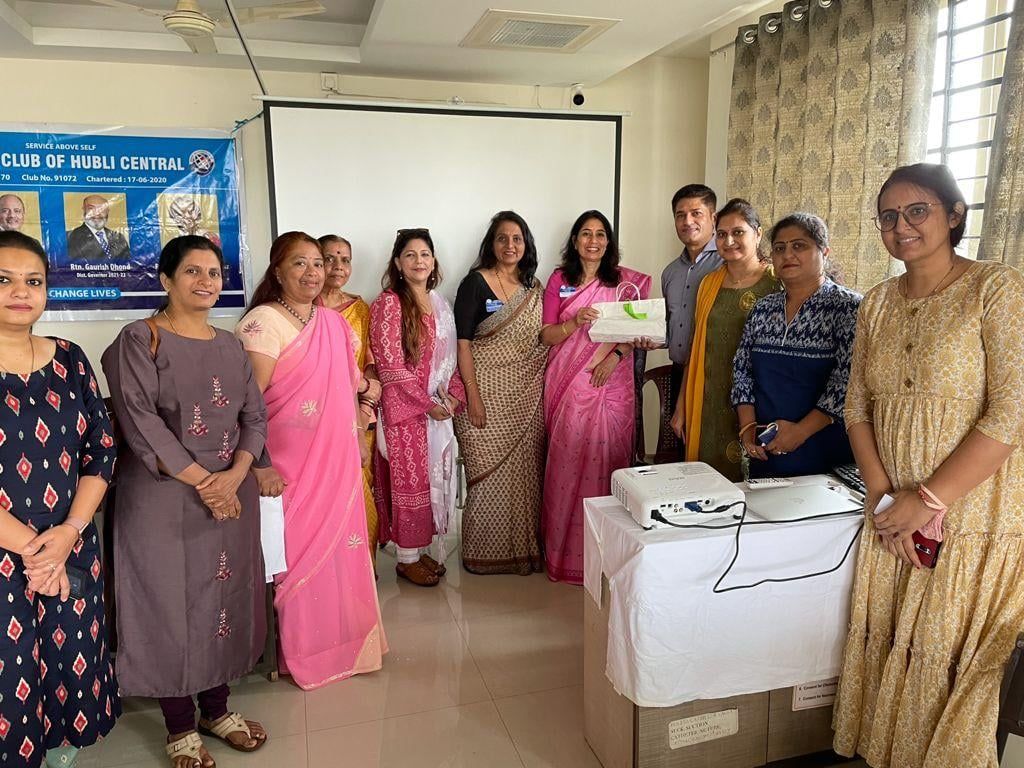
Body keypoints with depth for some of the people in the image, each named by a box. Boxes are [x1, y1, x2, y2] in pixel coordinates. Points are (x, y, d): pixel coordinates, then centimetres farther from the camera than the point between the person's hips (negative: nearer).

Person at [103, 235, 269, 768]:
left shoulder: (230, 346, 11)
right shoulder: (139, 340, -5)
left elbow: (255, 416, 6)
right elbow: (139, 421, -15)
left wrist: (233, 475, -11)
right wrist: (201, 481, -18)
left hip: (231, 490, 5)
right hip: (163, 496, -5)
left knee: (225, 596, 11)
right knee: (171, 601, 4)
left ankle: (216, 708, 30)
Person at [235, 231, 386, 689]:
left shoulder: (334, 323, 10)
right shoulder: (264, 322, -12)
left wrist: (359, 440, 16)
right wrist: (261, 466, -21)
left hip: (337, 462, 6)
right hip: (291, 467, -6)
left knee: (341, 547, 14)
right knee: (300, 552, 5)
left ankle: (346, 641, 33)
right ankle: (303, 653, 24)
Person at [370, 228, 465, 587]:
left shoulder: (439, 304, 11)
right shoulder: (389, 303, -10)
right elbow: (390, 365, -16)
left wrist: (454, 395, -2)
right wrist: (427, 403, -15)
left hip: (439, 408, 7)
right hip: (404, 408, -7)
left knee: (432, 477, 13)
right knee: (409, 480, 2)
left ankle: (420, 550, 28)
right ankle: (407, 558, 17)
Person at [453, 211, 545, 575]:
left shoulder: (533, 286, 10)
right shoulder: (476, 283, -7)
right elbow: (462, 343, -11)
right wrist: (472, 396, -15)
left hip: (527, 396, 5)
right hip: (488, 391, -5)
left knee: (525, 472, 10)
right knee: (488, 473, 1)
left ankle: (524, 547, 24)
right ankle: (485, 553, 17)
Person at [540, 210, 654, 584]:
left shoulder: (628, 281, 7)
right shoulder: (559, 280, 7)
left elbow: (637, 330, 6)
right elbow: (546, 335, 4)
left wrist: (616, 355, -12)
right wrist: (576, 322, -14)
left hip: (611, 383, 0)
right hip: (567, 385, 0)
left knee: (605, 458, -1)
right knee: (567, 461, 0)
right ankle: (565, 550, 13)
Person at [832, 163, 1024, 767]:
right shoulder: (878, 304, 8)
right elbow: (857, 410, 6)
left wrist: (928, 498, -17)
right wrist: (884, 497, -7)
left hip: (975, 521, -5)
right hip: (895, 520, 5)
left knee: (953, 669, 4)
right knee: (888, 653, 13)